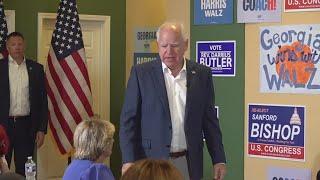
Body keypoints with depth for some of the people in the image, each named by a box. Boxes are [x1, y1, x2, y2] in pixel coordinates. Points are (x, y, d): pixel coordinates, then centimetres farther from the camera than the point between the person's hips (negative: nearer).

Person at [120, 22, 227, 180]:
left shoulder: (201, 74, 5)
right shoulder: (141, 73, -1)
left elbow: (210, 120, 8)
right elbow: (128, 119, -2)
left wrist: (219, 160, 5)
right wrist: (128, 160, -9)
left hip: (188, 164, 2)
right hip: (151, 161, -2)